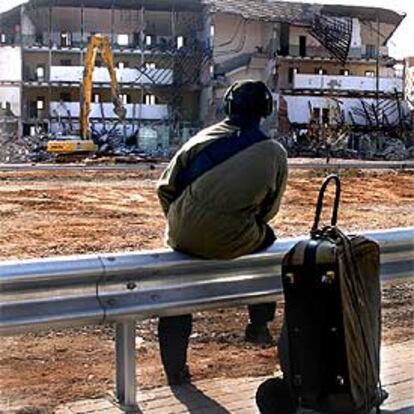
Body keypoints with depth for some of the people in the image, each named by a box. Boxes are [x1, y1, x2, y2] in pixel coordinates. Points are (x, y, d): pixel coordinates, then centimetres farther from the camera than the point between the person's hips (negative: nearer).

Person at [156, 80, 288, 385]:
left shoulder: (203, 139, 4)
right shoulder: (275, 154, 2)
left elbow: (165, 188, 5)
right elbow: (269, 210, 8)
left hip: (184, 237, 1)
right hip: (233, 244, -1)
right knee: (267, 238, 33)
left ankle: (175, 367, 31)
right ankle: (259, 326, 42)